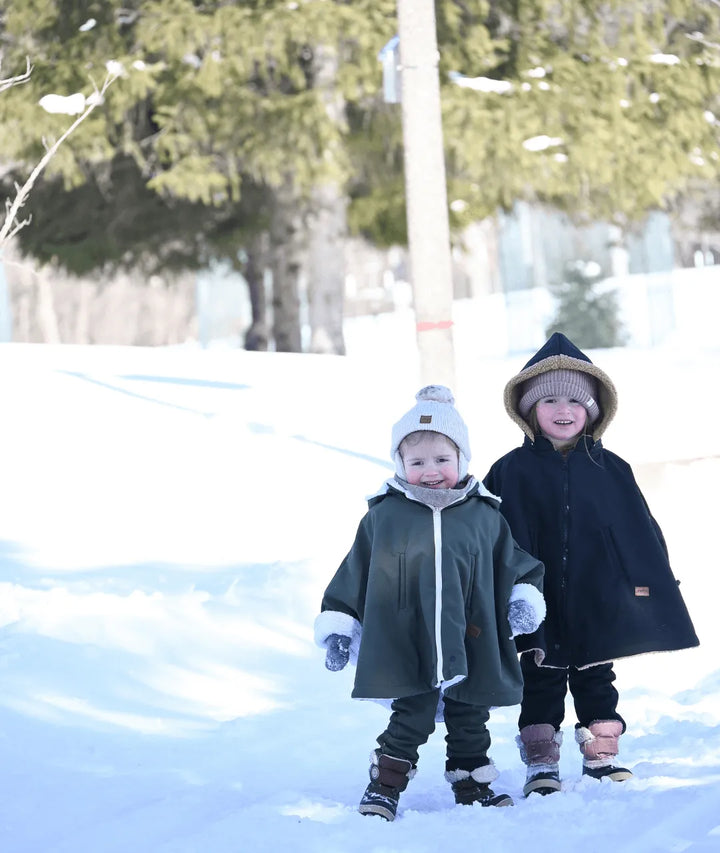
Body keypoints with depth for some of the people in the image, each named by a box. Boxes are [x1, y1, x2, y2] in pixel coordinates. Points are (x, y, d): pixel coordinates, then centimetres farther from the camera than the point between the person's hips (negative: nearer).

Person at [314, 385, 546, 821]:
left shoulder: (485, 515, 5)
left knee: (470, 722, 13)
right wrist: (337, 626, 6)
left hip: (471, 648, 2)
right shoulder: (384, 515, 0)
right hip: (407, 650, -2)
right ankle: (384, 788, 12)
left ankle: (473, 785, 29)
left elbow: (516, 565, 15)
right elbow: (354, 574, 7)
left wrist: (525, 600, -2)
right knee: (410, 721, -2)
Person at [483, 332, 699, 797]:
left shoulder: (609, 469, 2)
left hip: (596, 602, 2)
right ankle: (541, 764, 13)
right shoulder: (511, 472, -3)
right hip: (539, 603, -1)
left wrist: (651, 585, 5)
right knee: (541, 681, 6)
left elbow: (639, 532, 7)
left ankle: (602, 754, 23)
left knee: (596, 679, 13)